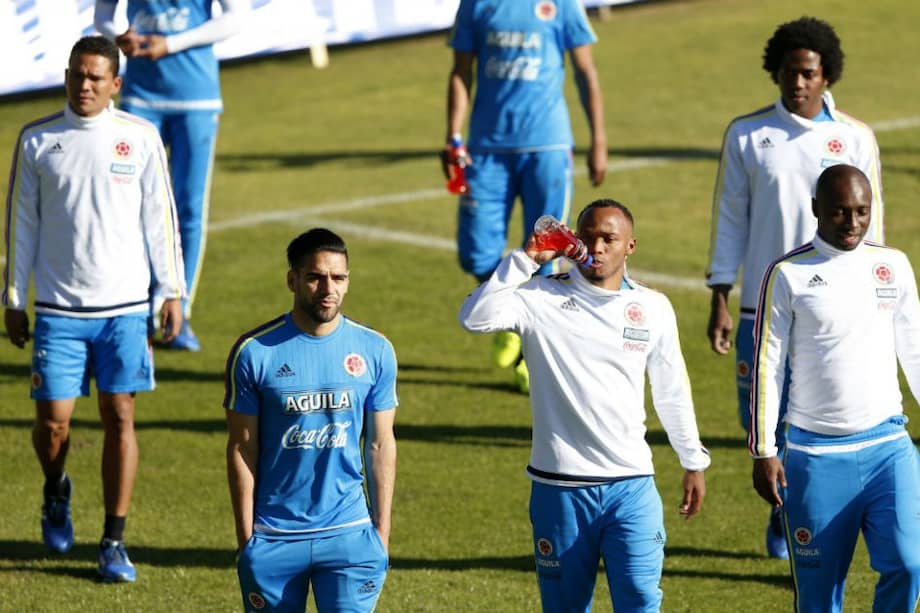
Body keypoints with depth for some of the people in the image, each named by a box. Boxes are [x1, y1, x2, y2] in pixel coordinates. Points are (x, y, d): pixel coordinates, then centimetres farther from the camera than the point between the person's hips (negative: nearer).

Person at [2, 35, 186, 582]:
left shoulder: (141, 138, 1)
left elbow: (160, 218, 5)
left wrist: (174, 293, 1)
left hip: (125, 306, 0)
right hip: (59, 307, 0)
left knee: (120, 416, -2)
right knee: (53, 419, -4)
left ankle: (115, 542, 5)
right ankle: (57, 492, 29)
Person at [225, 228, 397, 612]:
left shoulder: (375, 351, 0)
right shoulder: (254, 353, -6)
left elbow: (381, 444, 7)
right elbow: (241, 448, -1)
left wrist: (382, 532, 5)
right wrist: (245, 537, -2)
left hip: (349, 535, 1)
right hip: (273, 537, 0)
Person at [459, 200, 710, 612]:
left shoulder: (653, 308, 5)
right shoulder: (542, 299, -4)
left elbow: (672, 392, 16)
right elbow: (474, 318, -21)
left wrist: (694, 462, 18)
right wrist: (525, 259, -21)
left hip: (632, 485, 1)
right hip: (559, 486, -1)